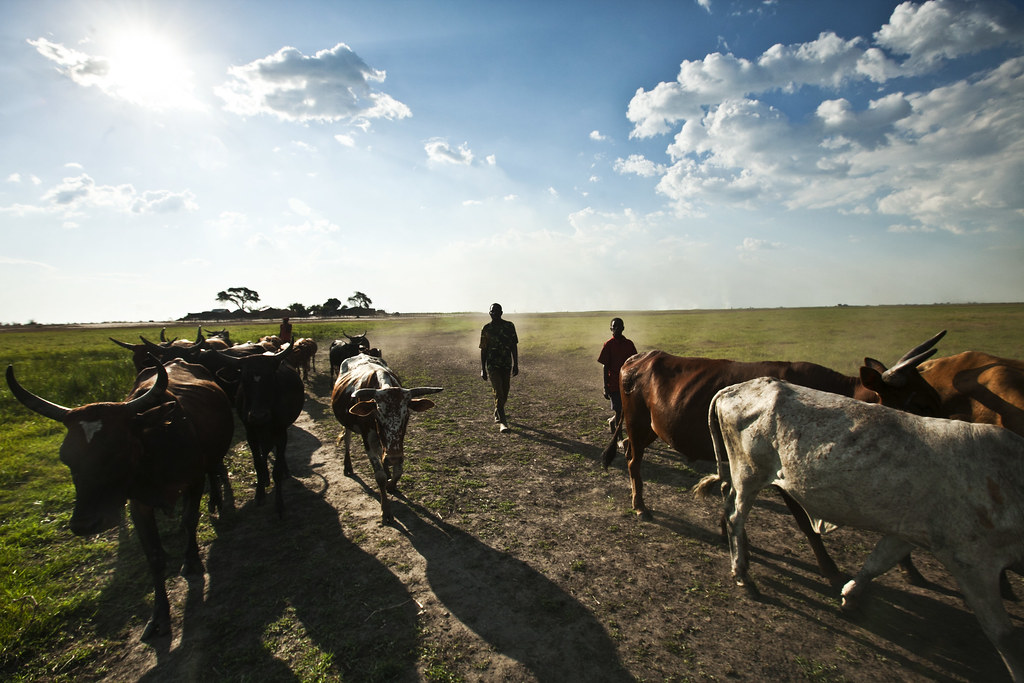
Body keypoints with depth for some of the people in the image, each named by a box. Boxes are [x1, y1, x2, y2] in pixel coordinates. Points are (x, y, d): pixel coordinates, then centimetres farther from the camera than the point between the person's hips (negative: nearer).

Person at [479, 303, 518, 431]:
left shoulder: (509, 326, 2)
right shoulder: (486, 329, -1)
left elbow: (514, 346, 5)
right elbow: (483, 350, 2)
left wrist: (516, 365, 1)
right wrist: (482, 370, -1)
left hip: (506, 365, 3)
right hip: (492, 366, -3)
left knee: (504, 394, 11)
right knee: (498, 393, -12)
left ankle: (497, 414, 37)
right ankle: (502, 422, -9)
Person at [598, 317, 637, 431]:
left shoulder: (629, 344, 6)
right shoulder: (608, 345, -4)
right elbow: (605, 367, -4)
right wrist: (605, 388, -7)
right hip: (614, 385, -4)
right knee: (619, 411, -2)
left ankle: (612, 420, 36)